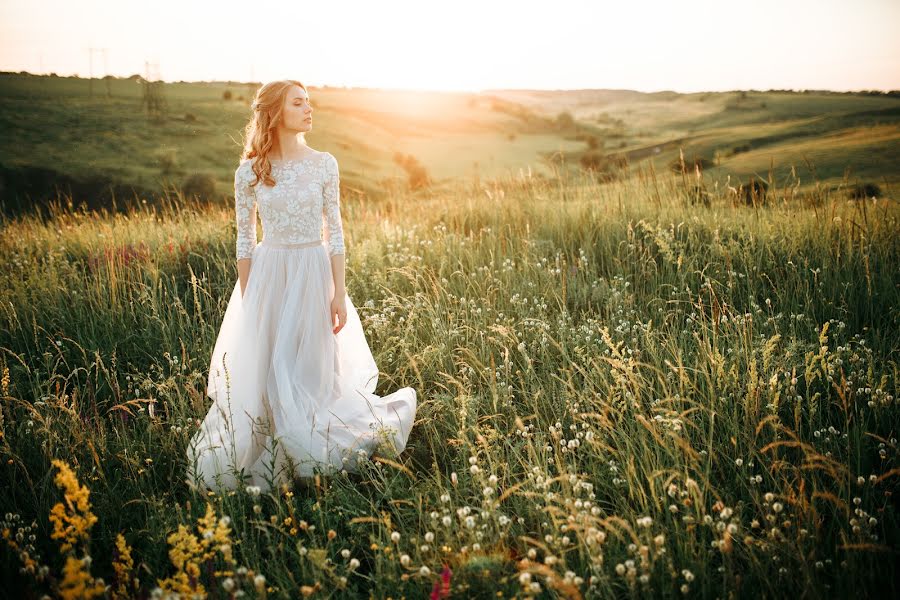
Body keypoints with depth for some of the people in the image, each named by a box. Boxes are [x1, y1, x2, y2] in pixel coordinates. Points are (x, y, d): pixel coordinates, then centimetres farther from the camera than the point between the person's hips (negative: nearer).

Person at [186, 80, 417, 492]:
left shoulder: (324, 164, -1)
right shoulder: (250, 171, -3)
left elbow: (335, 232, 0)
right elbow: (245, 240, 2)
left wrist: (339, 293, -3)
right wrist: (247, 300, 2)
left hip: (314, 275, 0)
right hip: (269, 275, 0)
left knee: (311, 371, 6)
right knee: (262, 373, 6)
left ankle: (307, 454, 28)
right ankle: (260, 463, 25)